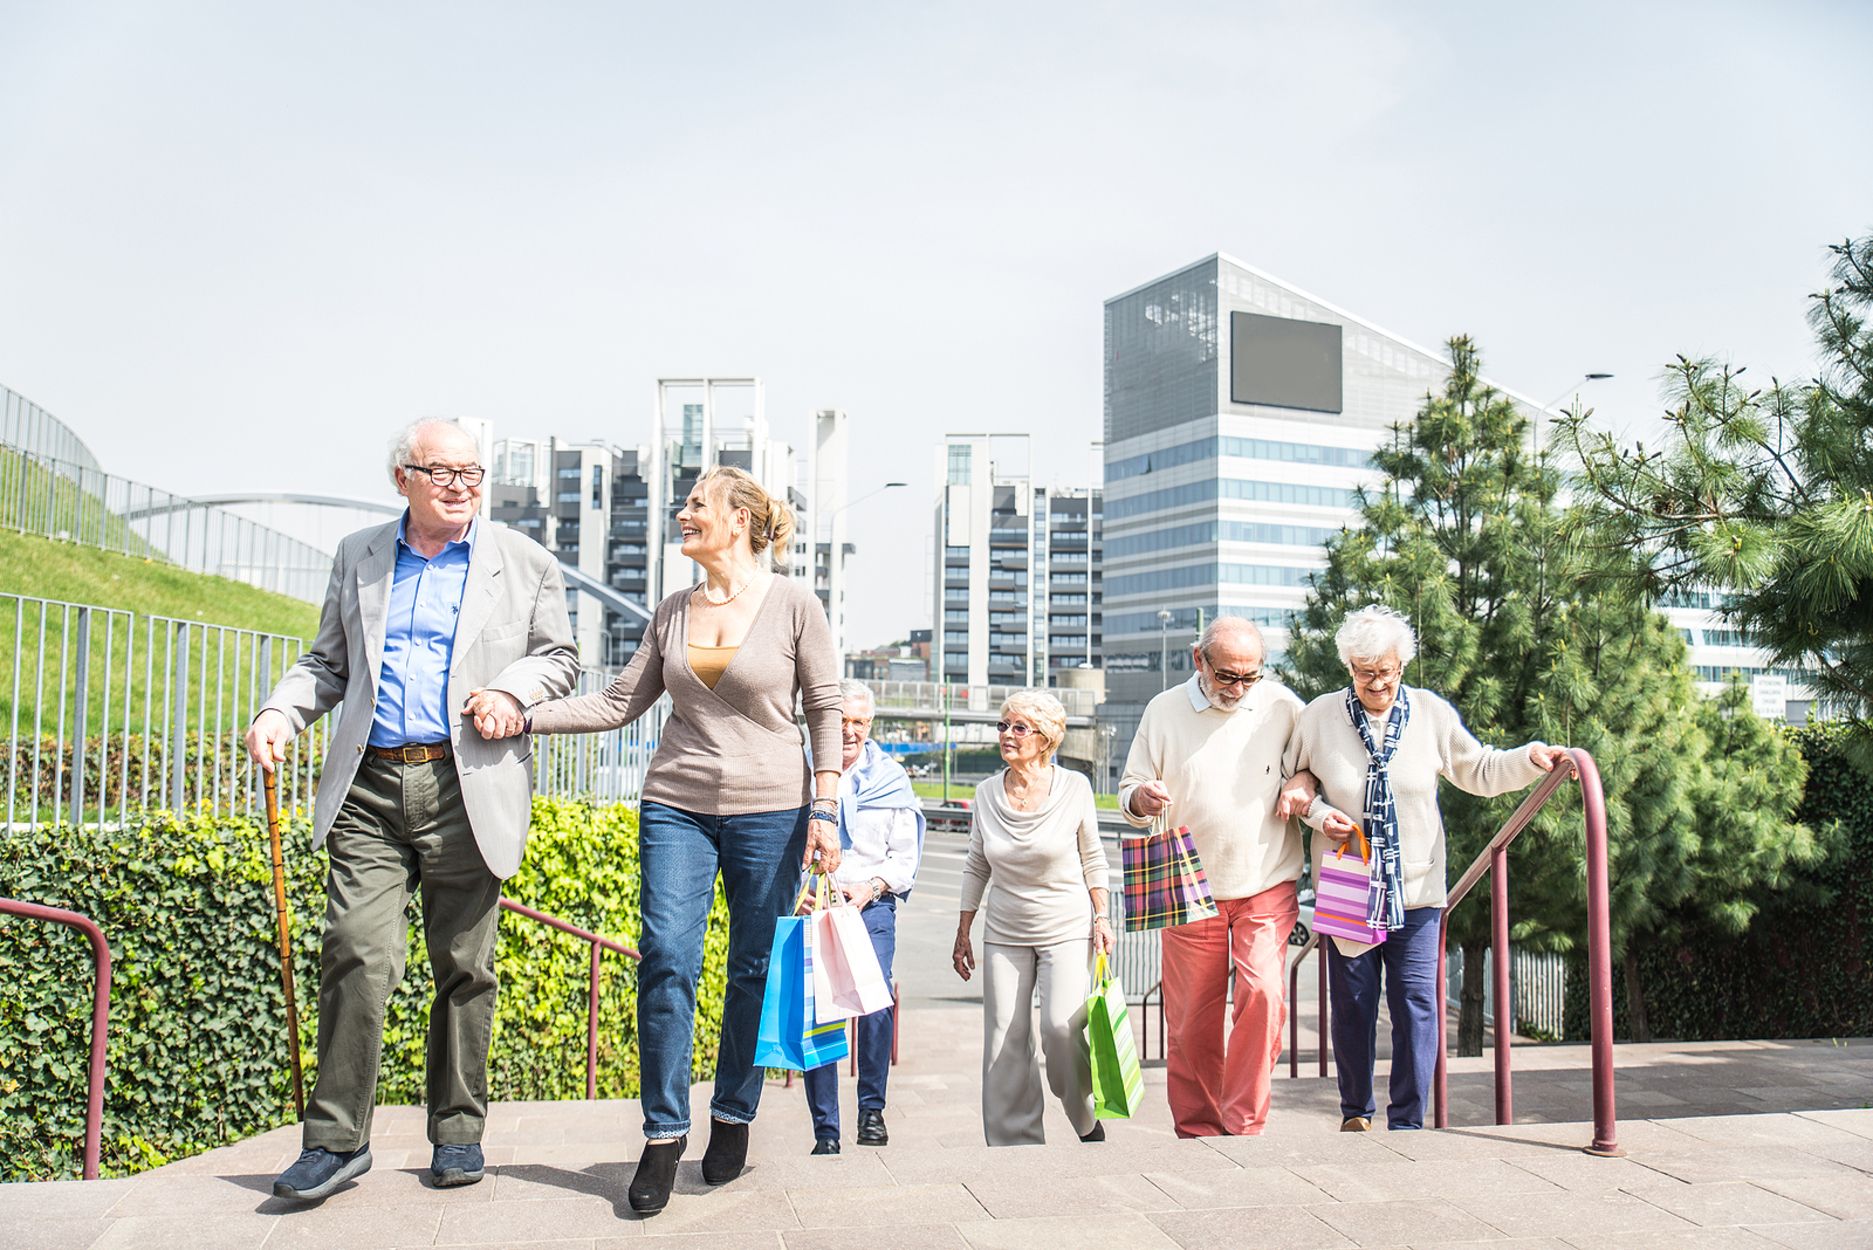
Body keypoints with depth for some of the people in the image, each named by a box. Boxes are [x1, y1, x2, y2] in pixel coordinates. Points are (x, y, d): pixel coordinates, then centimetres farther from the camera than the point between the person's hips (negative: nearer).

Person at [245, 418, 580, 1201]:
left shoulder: (525, 563, 8)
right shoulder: (357, 555, 15)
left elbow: (560, 657, 11)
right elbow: (328, 661, 19)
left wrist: (512, 689, -9)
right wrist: (280, 714, 1)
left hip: (467, 788, -1)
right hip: (368, 789, 1)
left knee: (463, 967, 5)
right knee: (357, 955, -7)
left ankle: (457, 1132, 19)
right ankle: (337, 1139, 5)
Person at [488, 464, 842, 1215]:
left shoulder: (793, 603, -3)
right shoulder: (672, 612, 9)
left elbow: (825, 709, -1)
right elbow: (619, 703, 9)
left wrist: (824, 810, -5)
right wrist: (524, 717, -1)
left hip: (768, 810, -3)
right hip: (676, 807, 3)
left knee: (754, 970, 4)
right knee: (666, 960, -6)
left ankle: (733, 1118, 22)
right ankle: (663, 1134, 5)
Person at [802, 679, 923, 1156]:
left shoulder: (891, 778, 11)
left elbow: (905, 856, 8)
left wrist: (870, 886, -10)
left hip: (872, 907, 0)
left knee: (876, 1003, -15)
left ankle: (872, 1109, 5)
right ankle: (825, 1130, 3)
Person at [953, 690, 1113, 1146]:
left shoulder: (1074, 787, -6)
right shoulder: (987, 793, 1)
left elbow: (1092, 858, 5)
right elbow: (976, 866, 10)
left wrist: (1101, 918, 1)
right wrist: (963, 932, 11)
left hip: (1067, 928, -3)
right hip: (1005, 933, 3)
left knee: (1061, 1027, -17)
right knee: (1005, 1040, -1)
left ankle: (1088, 1123, 8)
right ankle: (1015, 1144, 11)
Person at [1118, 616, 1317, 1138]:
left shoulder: (1282, 705, 3)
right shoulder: (1164, 711, 2)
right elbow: (1130, 790, 8)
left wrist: (1304, 782, -6)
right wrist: (1142, 799, -16)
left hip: (1266, 885, 0)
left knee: (1264, 994, -17)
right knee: (1191, 1020, 3)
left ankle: (1244, 1126, -3)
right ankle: (1197, 1133, 19)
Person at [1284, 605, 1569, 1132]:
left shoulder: (1432, 713, 0)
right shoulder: (1320, 716, -3)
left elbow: (1480, 772, 8)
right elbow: (1291, 781, 9)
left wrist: (1529, 758, -7)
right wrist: (1319, 813, -8)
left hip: (1415, 888, 1)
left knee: (1416, 1003, -3)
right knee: (1351, 1003, 6)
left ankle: (1408, 1120, 8)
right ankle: (1355, 1111, 24)